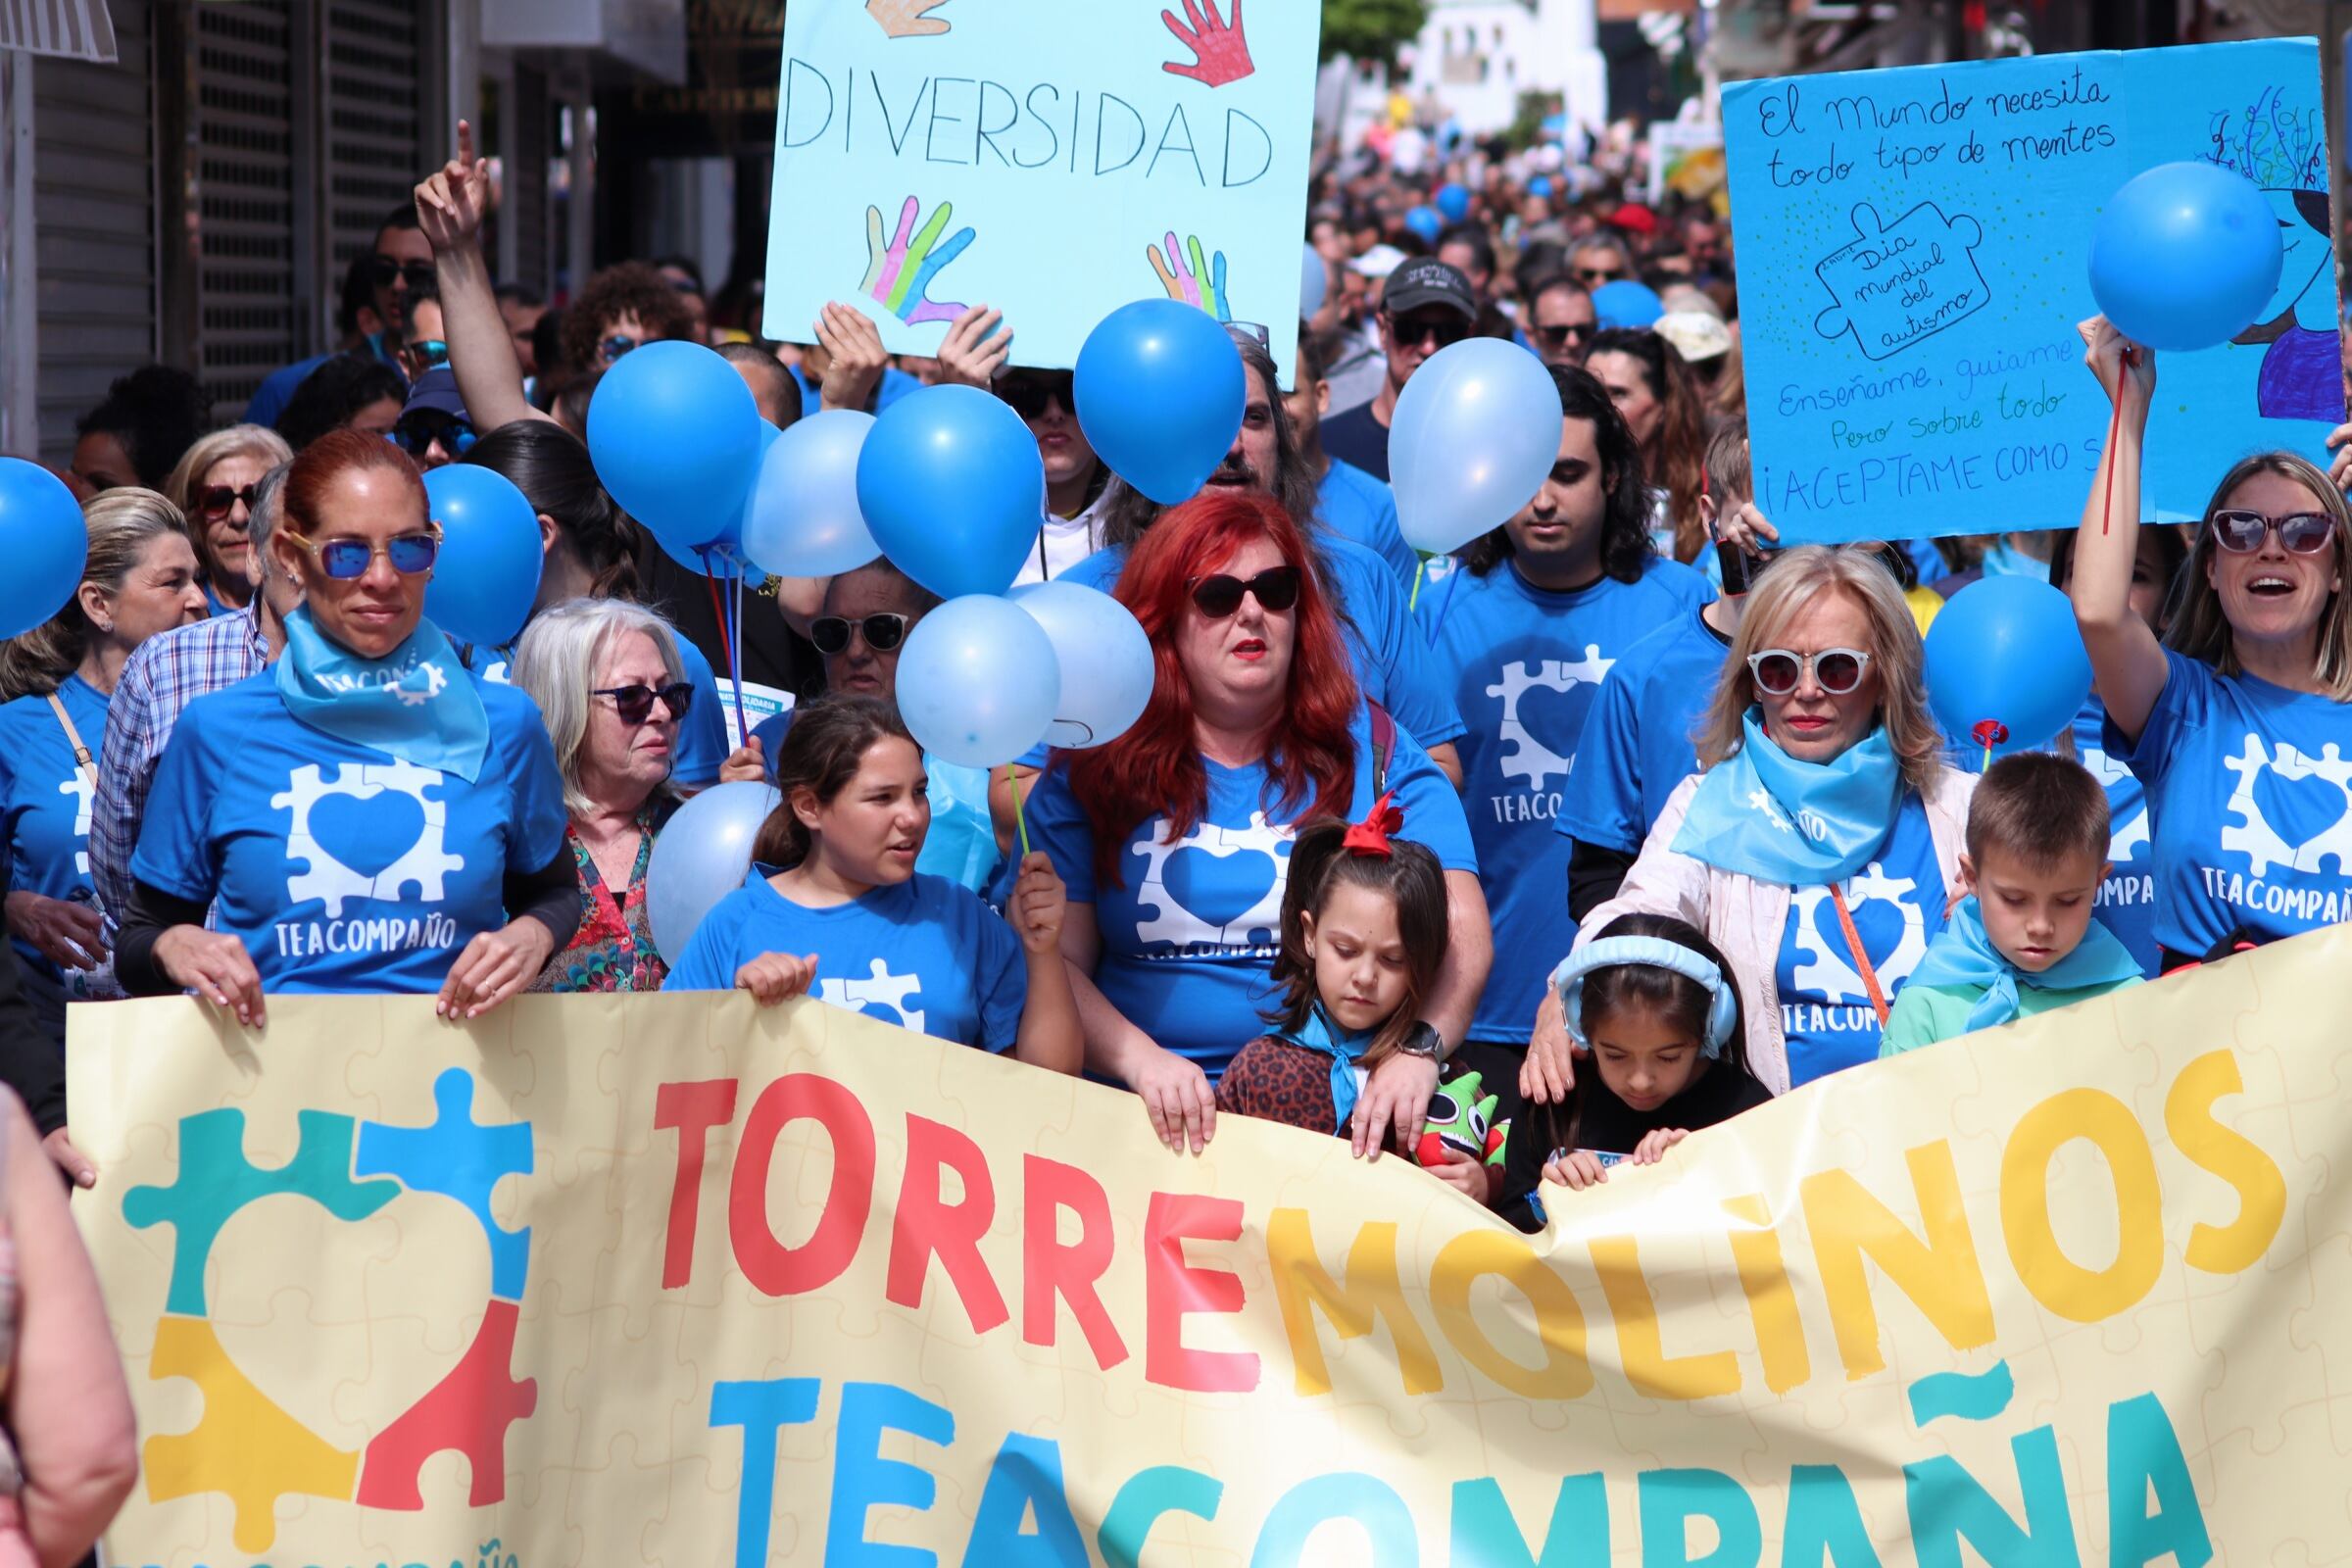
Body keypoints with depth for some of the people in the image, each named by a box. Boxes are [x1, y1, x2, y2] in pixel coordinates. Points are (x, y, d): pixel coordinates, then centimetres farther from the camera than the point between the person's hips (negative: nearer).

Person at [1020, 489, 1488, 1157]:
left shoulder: (1371, 749, 8)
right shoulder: (1092, 770, 8)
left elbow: (1461, 928, -2)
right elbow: (1056, 959, 1)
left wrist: (1419, 1049, -21)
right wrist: (1143, 1062, -18)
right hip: (1156, 1120, -1)